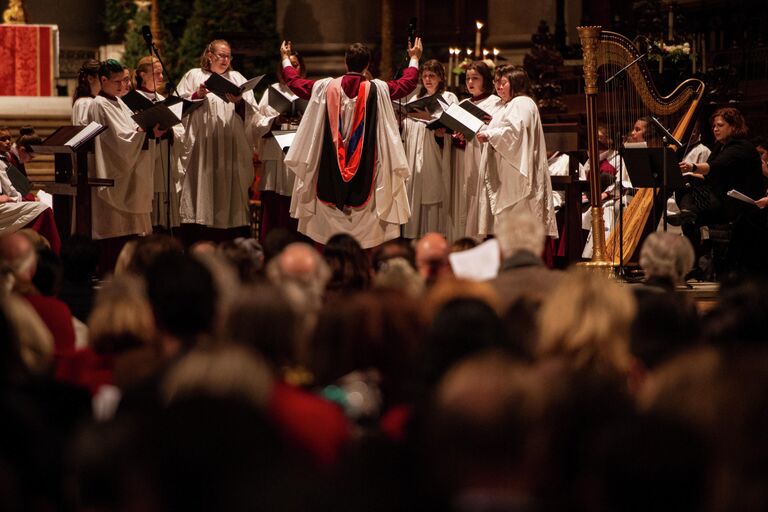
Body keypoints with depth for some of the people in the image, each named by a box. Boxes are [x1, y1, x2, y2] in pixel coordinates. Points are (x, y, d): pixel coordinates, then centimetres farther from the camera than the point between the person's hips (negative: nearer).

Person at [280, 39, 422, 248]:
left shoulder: (326, 87, -3)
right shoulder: (377, 89, -6)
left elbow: (295, 82, 12)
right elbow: (407, 83, 8)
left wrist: (286, 59, 30)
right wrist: (414, 58, 25)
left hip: (330, 170, 1)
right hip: (365, 173, -1)